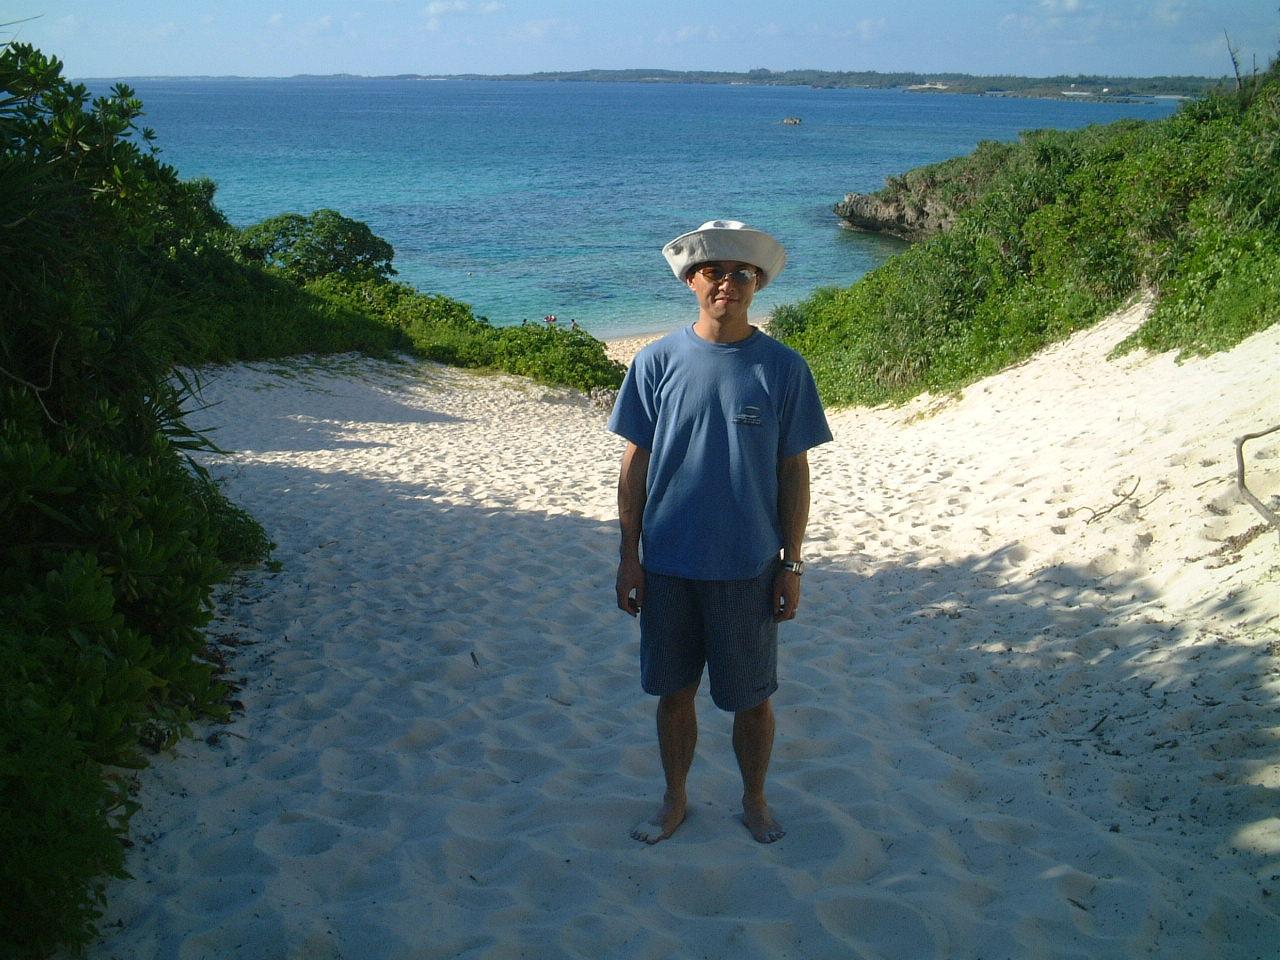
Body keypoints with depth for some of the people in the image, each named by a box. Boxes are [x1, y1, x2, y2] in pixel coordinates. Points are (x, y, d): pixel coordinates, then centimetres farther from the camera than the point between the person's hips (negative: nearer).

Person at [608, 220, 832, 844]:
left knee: (751, 697, 11)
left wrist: (792, 565, -2)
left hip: (748, 566, -1)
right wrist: (629, 555, 0)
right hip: (668, 563, 1)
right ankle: (675, 800, 34)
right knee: (674, 691, 13)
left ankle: (755, 800, 34)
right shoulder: (657, 362, -2)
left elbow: (794, 473, 0)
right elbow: (635, 464, 2)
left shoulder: (782, 368, -3)